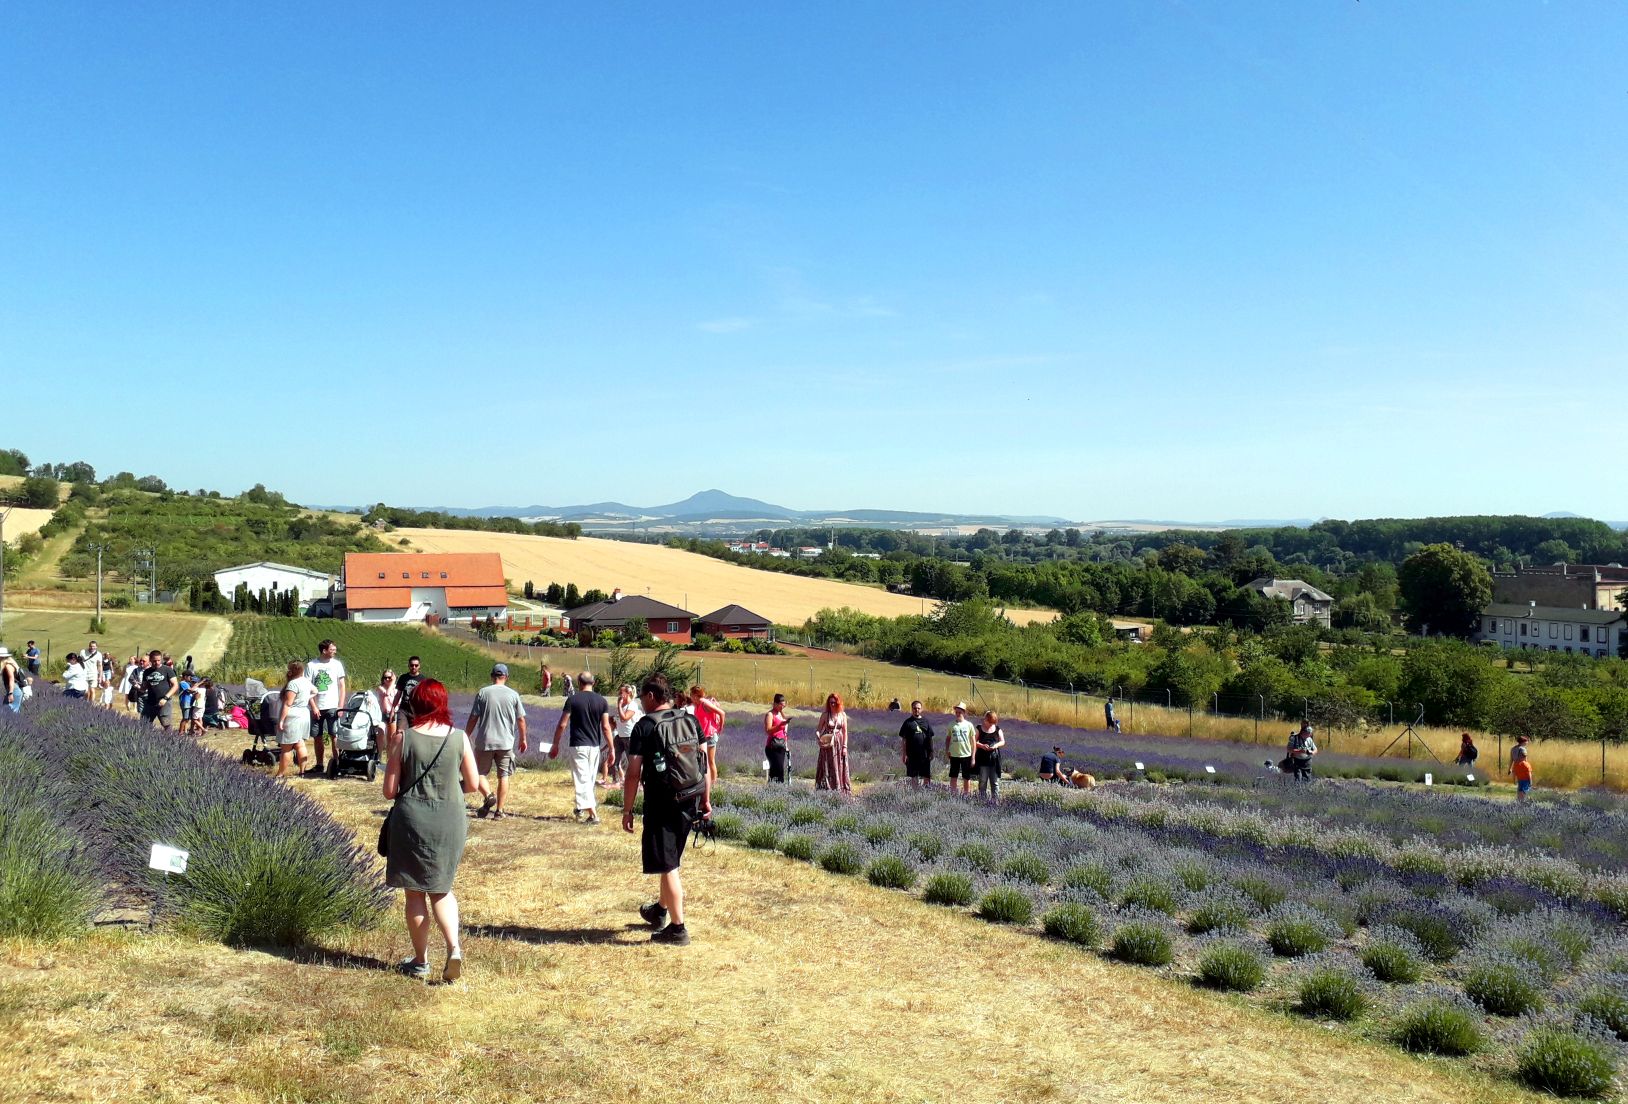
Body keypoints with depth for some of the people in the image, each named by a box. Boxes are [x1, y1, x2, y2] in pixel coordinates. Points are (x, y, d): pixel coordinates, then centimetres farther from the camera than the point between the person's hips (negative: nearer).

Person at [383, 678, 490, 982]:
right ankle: (454, 947, -2)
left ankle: (420, 962, 21)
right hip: (450, 822, 2)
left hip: (411, 820, -2)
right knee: (441, 889, 18)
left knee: (415, 892, 13)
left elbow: (389, 790, -6)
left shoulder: (404, 739, -9)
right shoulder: (458, 738, -4)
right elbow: (473, 784, 1)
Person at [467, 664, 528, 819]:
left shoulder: (483, 693, -3)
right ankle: (500, 810, 8)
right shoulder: (513, 695, 0)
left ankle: (489, 795, -10)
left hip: (484, 741, -1)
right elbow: (521, 720, 4)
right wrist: (523, 739, 16)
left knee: (480, 772, 14)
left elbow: (473, 718, -1)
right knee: (504, 776, 8)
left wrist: (466, 736, 10)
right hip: (506, 742, 1)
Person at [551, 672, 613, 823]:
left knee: (582, 779, -3)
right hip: (595, 746, 4)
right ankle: (581, 808, 33)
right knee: (589, 779, 18)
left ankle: (593, 814, -13)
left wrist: (555, 745, 2)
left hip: (578, 745, -4)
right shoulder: (602, 701, -1)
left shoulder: (572, 700, -8)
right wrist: (611, 747, 1)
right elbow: (606, 727, -4)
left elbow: (562, 725, -8)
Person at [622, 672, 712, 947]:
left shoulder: (645, 726, -10)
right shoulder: (691, 721, 6)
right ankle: (660, 911, 41)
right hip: (690, 803, 6)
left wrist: (627, 810, -4)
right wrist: (706, 799, 14)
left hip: (662, 804, -6)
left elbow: (633, 773, -11)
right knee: (671, 860, 23)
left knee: (668, 867, 2)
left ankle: (677, 929, 6)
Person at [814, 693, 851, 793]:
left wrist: (845, 746, -1)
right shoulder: (825, 715, -1)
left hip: (839, 743, 2)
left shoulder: (843, 715, 3)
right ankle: (826, 790, 1)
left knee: (840, 768, 4)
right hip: (828, 744, -2)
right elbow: (818, 729, 0)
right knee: (827, 768, -2)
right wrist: (818, 737, -22)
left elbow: (845, 731, 5)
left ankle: (840, 790, 10)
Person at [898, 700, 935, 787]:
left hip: (925, 754, 1)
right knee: (914, 777, 6)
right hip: (912, 754, -1)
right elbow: (903, 739, 1)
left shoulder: (926, 721, 8)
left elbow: (930, 738, 10)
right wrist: (904, 754, -5)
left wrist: (931, 752, 5)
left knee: (926, 776, 2)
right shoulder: (908, 722, 2)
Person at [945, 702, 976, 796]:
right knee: (953, 777, 7)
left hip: (966, 755, -1)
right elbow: (948, 738, 12)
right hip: (954, 755, 1)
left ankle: (967, 795, 18)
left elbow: (973, 741, 1)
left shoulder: (969, 725, -2)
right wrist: (947, 749, -4)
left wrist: (973, 757, -1)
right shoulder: (952, 725, 2)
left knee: (966, 778, 7)